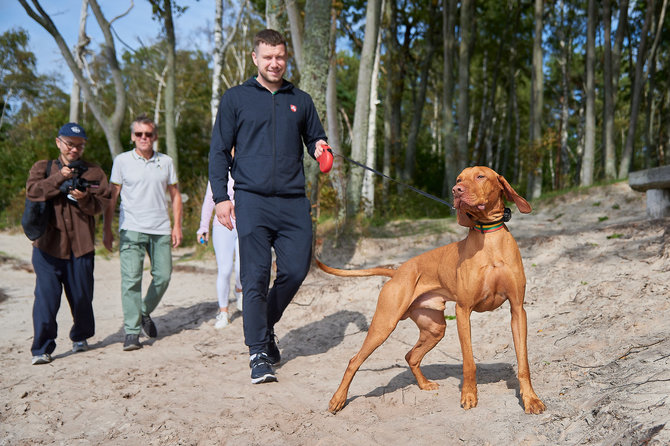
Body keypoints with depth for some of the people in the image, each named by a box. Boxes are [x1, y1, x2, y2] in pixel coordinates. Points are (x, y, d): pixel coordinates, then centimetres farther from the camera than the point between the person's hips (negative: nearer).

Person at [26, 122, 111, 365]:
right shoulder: (42, 168, 9)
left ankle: (81, 337, 34)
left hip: (81, 247, 1)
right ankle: (41, 349, 2)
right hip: (48, 245, -1)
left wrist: (84, 199, -18)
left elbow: (102, 204, 1)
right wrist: (58, 178, -17)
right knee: (46, 297, -6)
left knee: (82, 297, 10)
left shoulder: (94, 172, 9)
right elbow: (32, 191, -8)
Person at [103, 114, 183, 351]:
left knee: (163, 276, 2)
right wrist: (107, 230, 2)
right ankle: (131, 331, -6)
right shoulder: (122, 161, 4)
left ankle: (145, 313, 27)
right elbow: (112, 197, 6)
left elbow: (175, 195, 15)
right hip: (131, 229, -3)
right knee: (131, 278, -10)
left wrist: (177, 225, 6)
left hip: (161, 229, 3)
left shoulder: (166, 162, 10)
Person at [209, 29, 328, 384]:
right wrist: (220, 197, -3)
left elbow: (316, 138, 25)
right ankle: (258, 350, 4)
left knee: (296, 270, 2)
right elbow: (219, 151, 7)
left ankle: (266, 325, 26)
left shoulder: (300, 100, 16)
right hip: (252, 199, -3)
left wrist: (320, 148, -1)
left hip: (294, 201, 3)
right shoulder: (236, 99, 8)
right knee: (255, 277, -5)